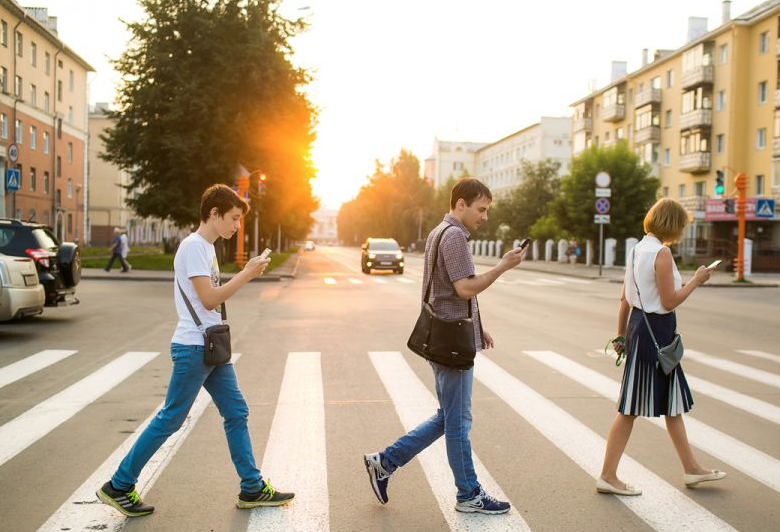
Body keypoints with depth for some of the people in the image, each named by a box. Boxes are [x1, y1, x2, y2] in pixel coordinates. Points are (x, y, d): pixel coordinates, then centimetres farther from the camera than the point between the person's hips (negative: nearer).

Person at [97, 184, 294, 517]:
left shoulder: (206, 248, 15)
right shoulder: (193, 246, -15)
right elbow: (209, 299, -20)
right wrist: (246, 275, -15)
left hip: (211, 348, 10)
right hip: (193, 349, -10)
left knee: (236, 413, 9)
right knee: (170, 420, -1)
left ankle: (252, 489, 17)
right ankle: (118, 487, 12)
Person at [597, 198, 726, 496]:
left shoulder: (638, 250, 10)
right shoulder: (661, 252, -17)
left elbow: (624, 298, 12)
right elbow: (669, 301, -18)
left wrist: (621, 336, 17)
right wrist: (696, 281, -5)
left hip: (640, 324, 10)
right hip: (656, 330, -10)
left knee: (672, 401, 19)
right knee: (631, 408, -3)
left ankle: (691, 469, 32)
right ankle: (608, 476, 5)